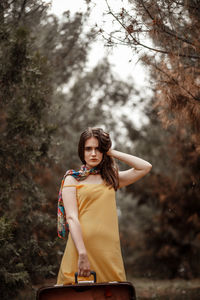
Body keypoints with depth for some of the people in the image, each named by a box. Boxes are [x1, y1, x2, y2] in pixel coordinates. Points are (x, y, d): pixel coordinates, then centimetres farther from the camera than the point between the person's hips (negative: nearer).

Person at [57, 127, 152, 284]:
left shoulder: (111, 178, 17)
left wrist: (112, 152, 10)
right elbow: (71, 218, -6)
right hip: (81, 245, -3)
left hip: (109, 250, 3)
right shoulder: (72, 179, 5)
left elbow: (145, 167, 9)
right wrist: (82, 254, -19)